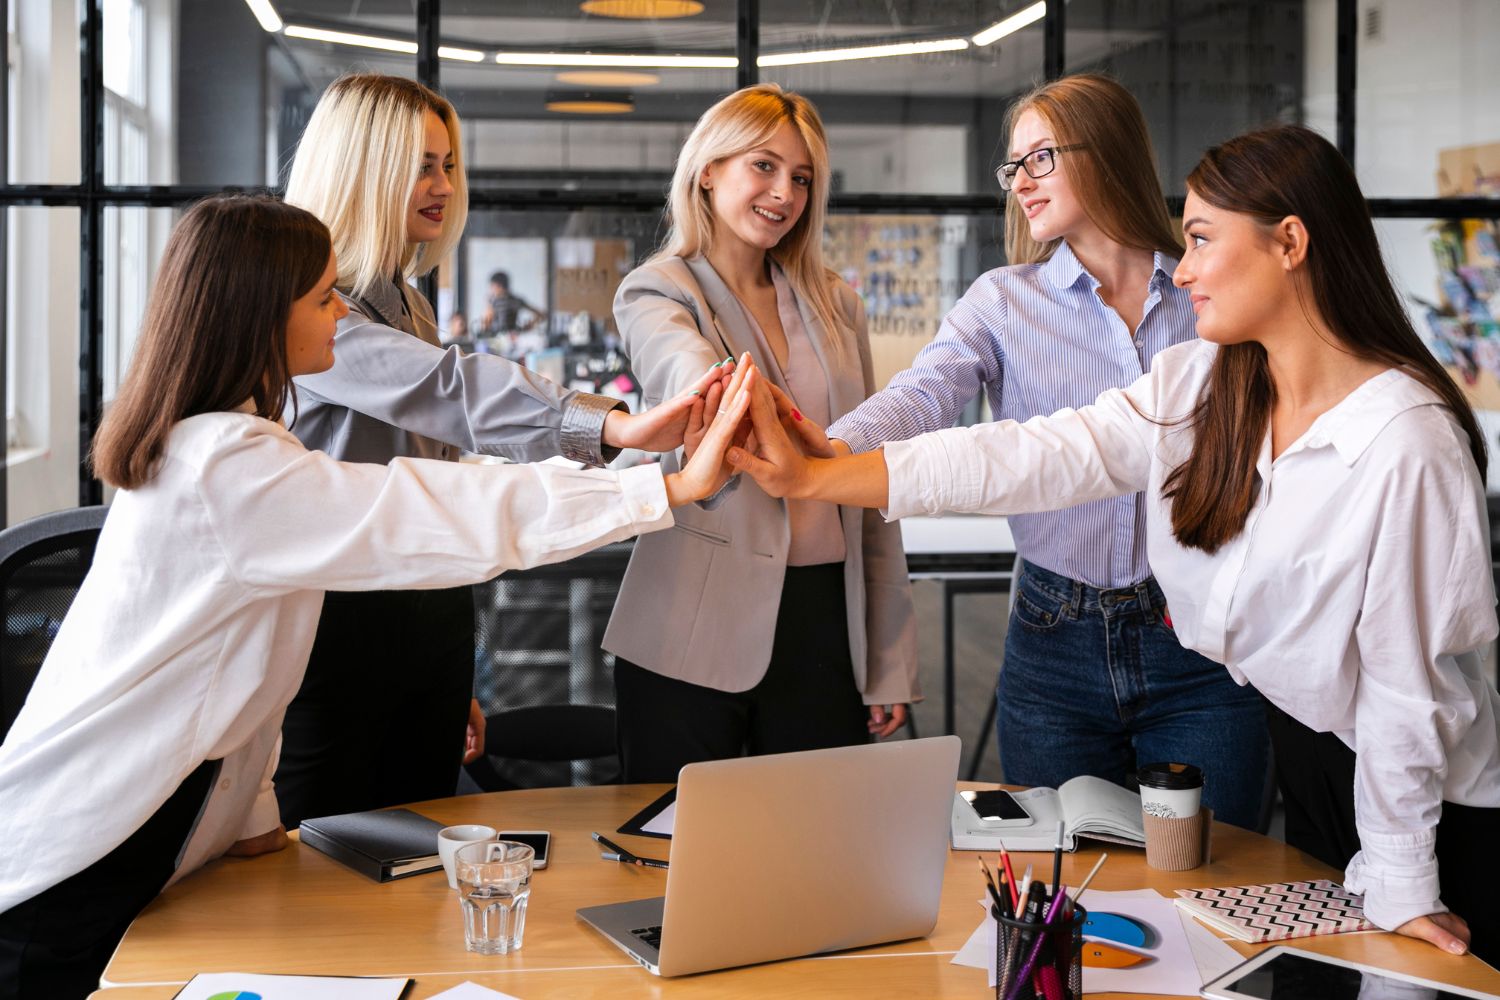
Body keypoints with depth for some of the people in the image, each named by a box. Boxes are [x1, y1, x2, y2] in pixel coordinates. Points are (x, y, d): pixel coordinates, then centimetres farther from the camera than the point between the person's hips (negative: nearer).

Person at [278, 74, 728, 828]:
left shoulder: (407, 307, 17)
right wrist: (614, 426, -44)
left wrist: (456, 681, 24)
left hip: (430, 617, 8)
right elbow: (449, 391, -30)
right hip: (340, 619, -8)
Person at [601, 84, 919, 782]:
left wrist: (891, 661, 9)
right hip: (695, 635, -4)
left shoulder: (836, 306, 13)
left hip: (825, 623, 4)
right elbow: (691, 381, -26)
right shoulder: (654, 293, -1)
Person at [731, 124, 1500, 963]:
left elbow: (1405, 680, -21)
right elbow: (1043, 456, -12)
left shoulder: (1409, 444, -25)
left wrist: (1401, 890, -15)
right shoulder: (1199, 384, -4)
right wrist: (811, 476, -18)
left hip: (1424, 798, -6)